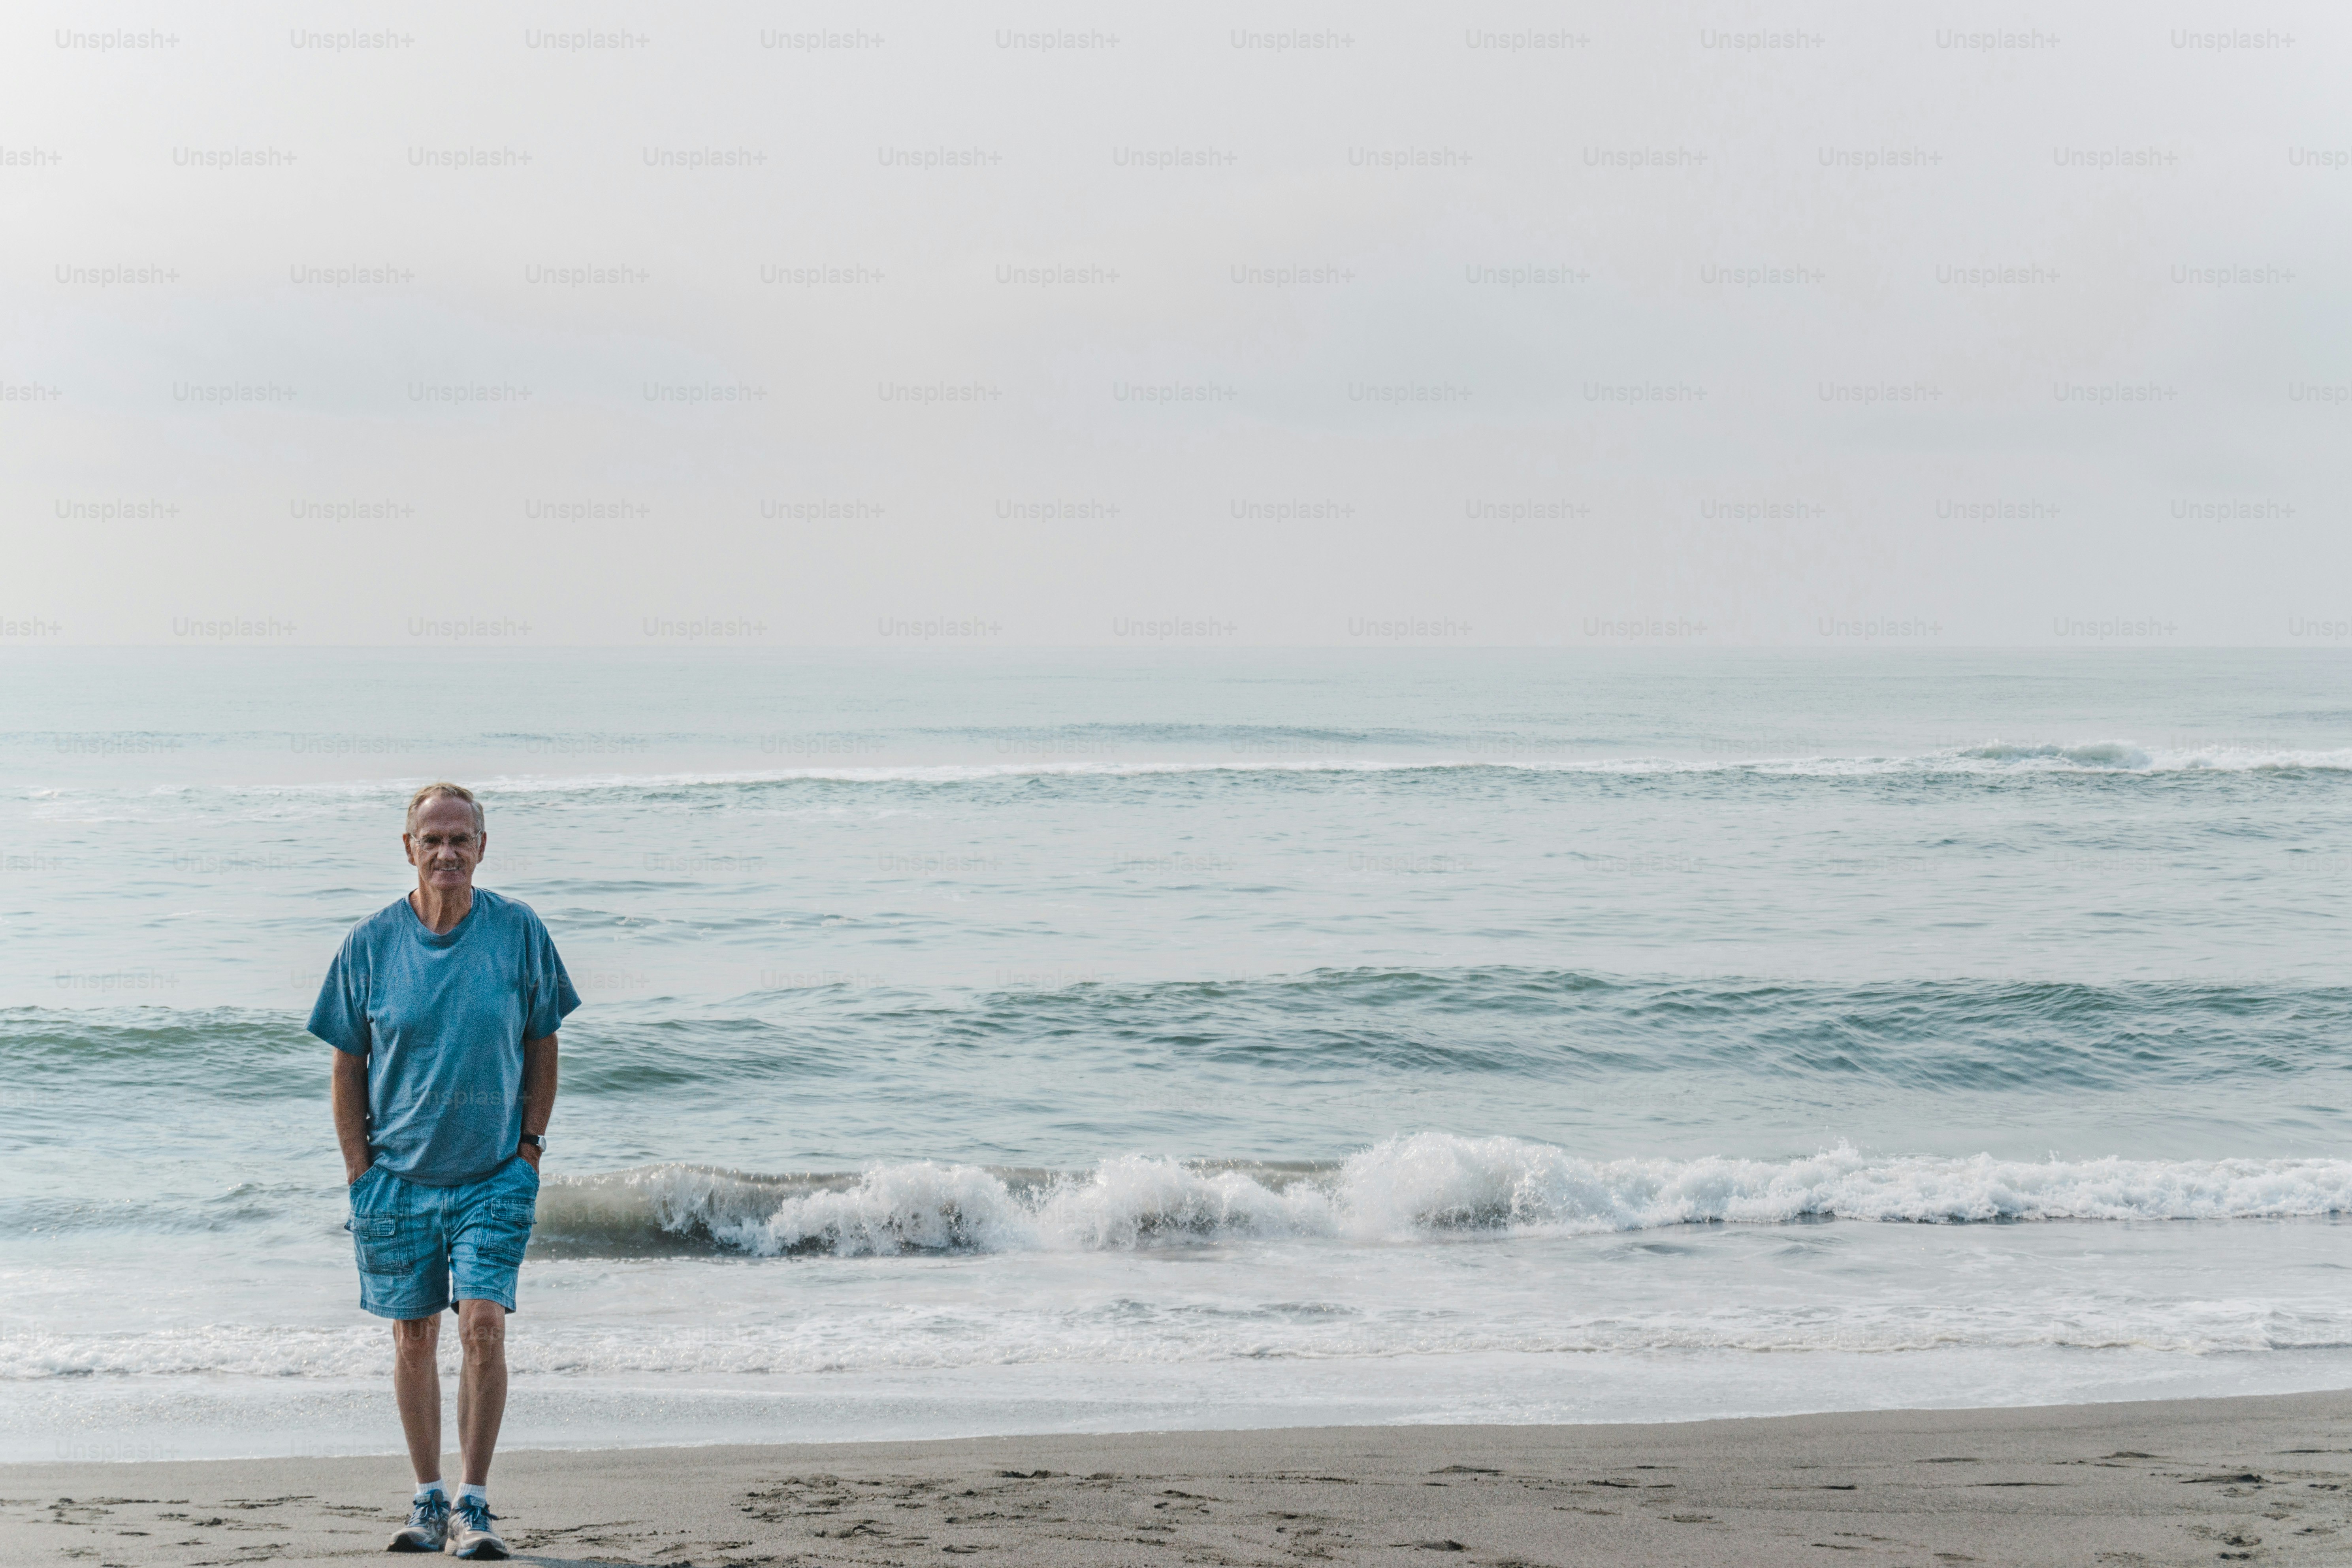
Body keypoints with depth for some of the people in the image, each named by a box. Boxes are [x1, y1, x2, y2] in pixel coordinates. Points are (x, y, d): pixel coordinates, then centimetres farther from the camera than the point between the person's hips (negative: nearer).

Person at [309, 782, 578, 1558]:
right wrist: (359, 1168, -1)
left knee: (483, 1325, -12)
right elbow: (348, 1063, 4)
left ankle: (474, 1505, -4)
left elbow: (543, 1047, 6)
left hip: (494, 1174, -1)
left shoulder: (519, 932, -4)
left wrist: (531, 1145, -2)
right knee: (413, 1336, 8)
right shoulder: (370, 942, -3)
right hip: (398, 1174, 1)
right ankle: (428, 1501, 21)